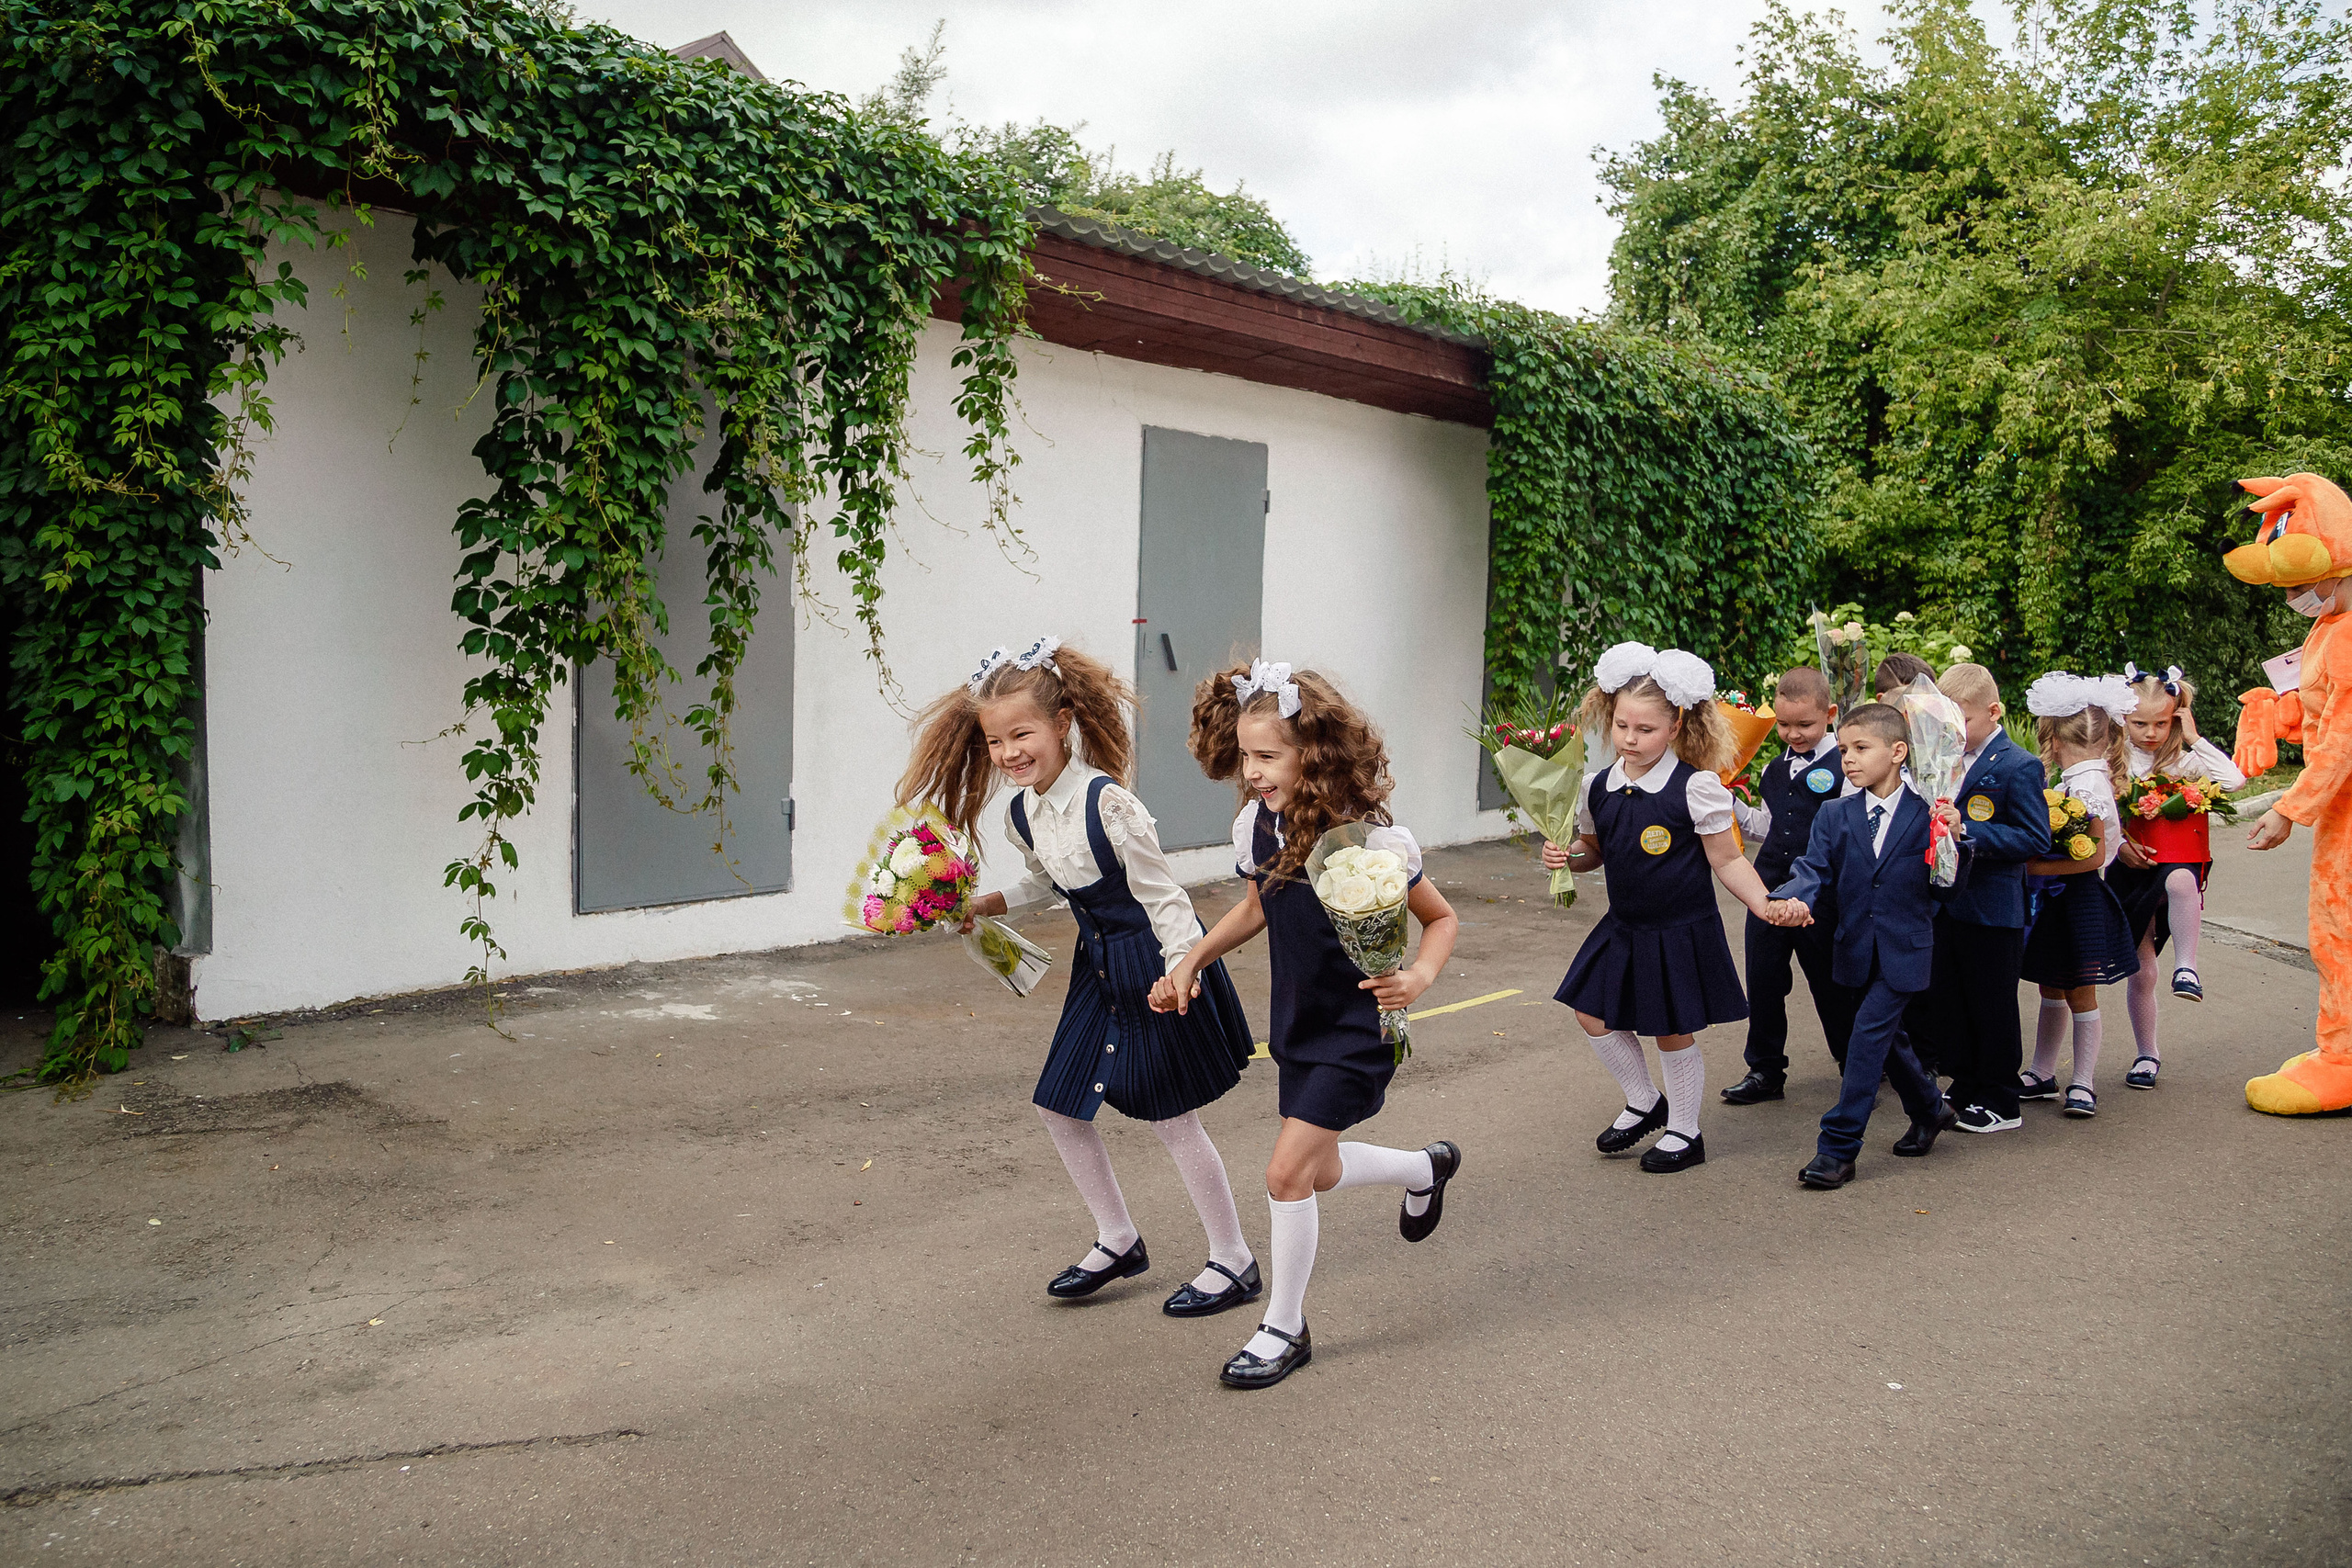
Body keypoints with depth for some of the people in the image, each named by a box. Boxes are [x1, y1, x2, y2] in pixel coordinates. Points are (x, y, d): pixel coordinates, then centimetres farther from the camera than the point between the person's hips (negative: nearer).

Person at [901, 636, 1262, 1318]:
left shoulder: (1105, 802, -25)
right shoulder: (1021, 814, -1)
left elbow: (1160, 892, -20)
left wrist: (1181, 972, -27)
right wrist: (984, 905, 7)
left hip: (1153, 964, -8)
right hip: (1099, 968, 8)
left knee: (1173, 1119, 2)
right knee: (1059, 1104, 10)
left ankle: (1234, 1263, 20)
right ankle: (1118, 1241, 29)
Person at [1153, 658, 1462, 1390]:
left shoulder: (1372, 840, -25)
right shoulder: (1255, 826, -8)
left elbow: (1442, 919, -10)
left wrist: (1419, 975, -30)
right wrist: (1191, 960, 2)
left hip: (1358, 1029, -7)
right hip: (1297, 1024, 7)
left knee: (1288, 1171, -9)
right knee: (1320, 1170, 19)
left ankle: (1284, 1327, 13)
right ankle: (1427, 1167, 49)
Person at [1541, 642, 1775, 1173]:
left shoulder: (1696, 787, -16)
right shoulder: (1601, 789, -1)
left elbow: (1727, 860, -10)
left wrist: (1767, 906, -22)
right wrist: (1564, 856, -7)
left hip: (1681, 931, -6)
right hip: (1624, 928, 6)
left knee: (1673, 1032, 5)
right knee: (1594, 1014, 10)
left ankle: (1684, 1132, 28)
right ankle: (1645, 1103, 34)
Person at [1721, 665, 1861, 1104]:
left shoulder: (1843, 767, -8)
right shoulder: (1774, 771, 12)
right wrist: (1729, 803, 9)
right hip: (1770, 888, 6)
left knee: (1832, 985, 6)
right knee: (1763, 981, 10)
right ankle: (1765, 1071, 25)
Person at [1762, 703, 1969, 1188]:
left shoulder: (1929, 814, -6)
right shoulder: (1834, 815, 4)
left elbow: (1948, 888, -4)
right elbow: (1815, 870, -5)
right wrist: (1790, 899, -26)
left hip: (1905, 951, -4)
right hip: (1858, 951, 5)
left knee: (1868, 1034, -11)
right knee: (1886, 1036, 18)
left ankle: (1838, 1148, -6)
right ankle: (1930, 1109, 44)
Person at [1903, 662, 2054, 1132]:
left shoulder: (2019, 766, -14)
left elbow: (2035, 839, -19)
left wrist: (1969, 833, -26)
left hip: (1991, 911, -7)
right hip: (1946, 903, 8)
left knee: (1992, 1009, 4)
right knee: (1944, 1001, 14)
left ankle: (2000, 1105, 17)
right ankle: (1966, 1089, 29)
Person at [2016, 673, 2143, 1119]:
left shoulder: (2084, 785, -20)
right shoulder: (2089, 778, 8)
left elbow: (2095, 855, -23)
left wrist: (2042, 868, -21)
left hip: (2078, 899, -9)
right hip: (2060, 900, 9)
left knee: (2079, 993, 2)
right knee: (2052, 988, 16)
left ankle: (2083, 1083, 13)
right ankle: (2042, 1074, 27)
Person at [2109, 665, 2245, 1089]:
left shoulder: (2185, 759, 1)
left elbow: (2233, 779, -15)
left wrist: (2195, 738, -10)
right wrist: (2118, 843, -11)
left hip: (2177, 860, -1)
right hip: (2130, 868, 1)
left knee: (2180, 882, -42)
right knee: (2141, 971, 4)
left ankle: (2186, 967, -30)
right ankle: (2147, 1053, 19)